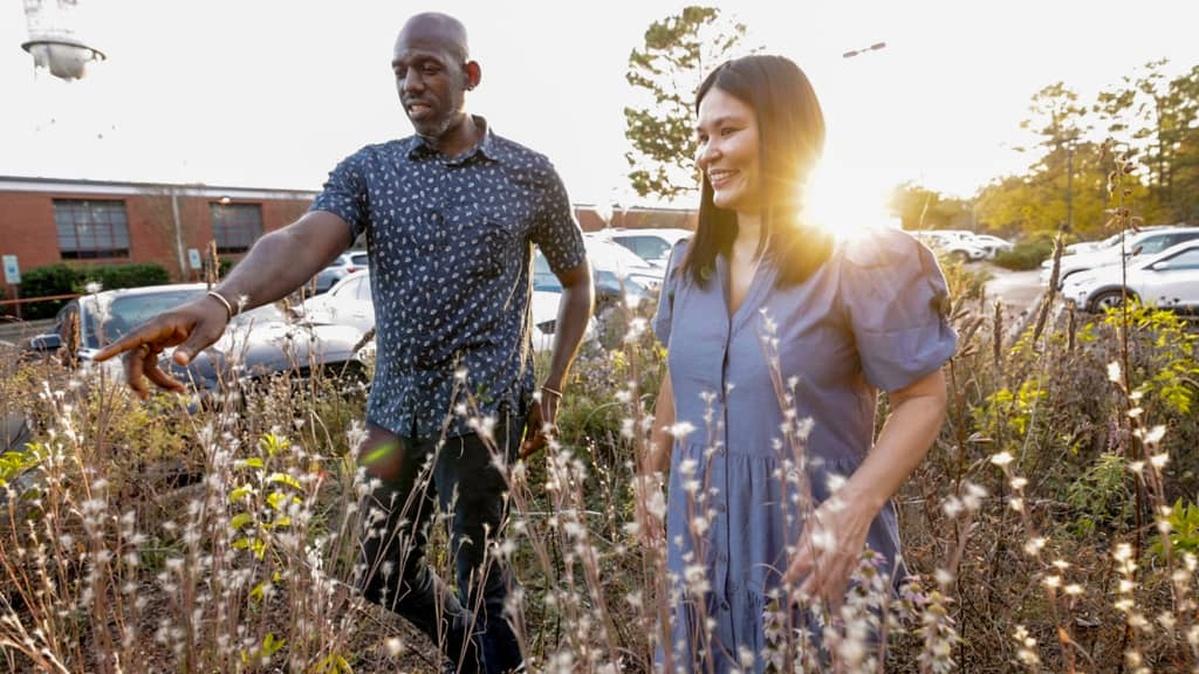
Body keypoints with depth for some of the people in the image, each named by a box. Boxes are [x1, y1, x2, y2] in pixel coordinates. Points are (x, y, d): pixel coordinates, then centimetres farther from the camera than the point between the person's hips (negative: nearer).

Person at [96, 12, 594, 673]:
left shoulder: (529, 173, -2)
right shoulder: (367, 168, 2)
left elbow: (579, 282, 7)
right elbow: (304, 240, -16)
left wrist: (551, 389, 2)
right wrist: (222, 300, -38)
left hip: (483, 410, -4)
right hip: (395, 408, 4)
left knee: (477, 576, 5)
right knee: (383, 576, 19)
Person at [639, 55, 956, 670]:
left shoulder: (858, 258, -14)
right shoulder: (689, 262, 2)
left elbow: (923, 398, -12)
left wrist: (857, 506, -25)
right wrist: (651, 474, 16)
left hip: (811, 546, -5)